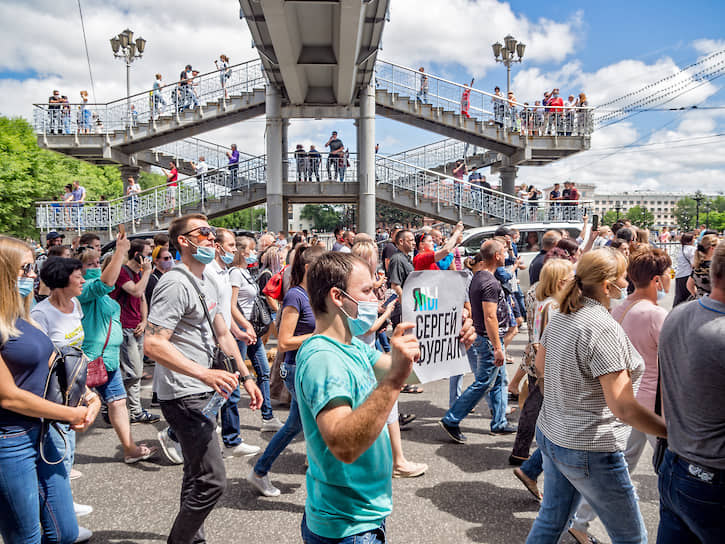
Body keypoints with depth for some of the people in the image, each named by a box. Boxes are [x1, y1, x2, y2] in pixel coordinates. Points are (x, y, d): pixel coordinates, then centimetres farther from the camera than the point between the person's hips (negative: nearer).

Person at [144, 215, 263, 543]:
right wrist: (205, 374, -32)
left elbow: (222, 334, 19)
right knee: (211, 480, -8)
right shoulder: (176, 284, -18)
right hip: (184, 395, -10)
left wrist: (246, 377, 14)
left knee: (197, 475, 21)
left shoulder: (207, 282, 13)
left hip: (201, 393, 10)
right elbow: (152, 344, -25)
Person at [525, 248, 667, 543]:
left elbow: (541, 367, 17)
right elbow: (624, 409, -26)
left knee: (551, 520, 23)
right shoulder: (603, 328, -25)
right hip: (589, 450, -8)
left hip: (550, 434, 9)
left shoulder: (559, 318, 2)